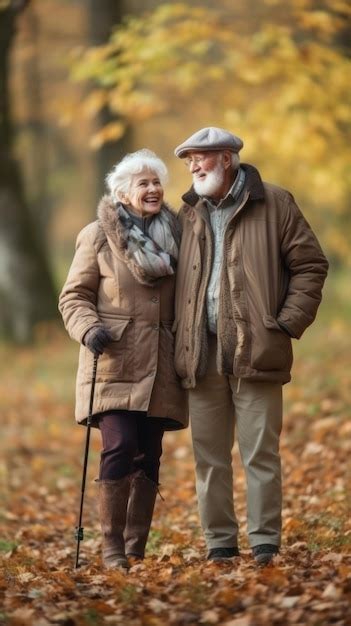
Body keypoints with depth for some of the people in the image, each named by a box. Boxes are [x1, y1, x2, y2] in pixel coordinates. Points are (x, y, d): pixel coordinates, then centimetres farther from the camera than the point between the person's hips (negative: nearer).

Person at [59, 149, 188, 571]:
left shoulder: (172, 236, 15)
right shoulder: (98, 236, 3)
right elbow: (74, 296, 2)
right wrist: (88, 329, -16)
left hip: (158, 368, 4)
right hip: (114, 363, -4)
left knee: (149, 457, 3)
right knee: (119, 448, -16)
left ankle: (136, 550, 9)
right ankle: (111, 546, -7)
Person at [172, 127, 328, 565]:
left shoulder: (273, 204, 3)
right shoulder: (188, 215, 16)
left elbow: (310, 265, 2)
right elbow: (176, 279, 20)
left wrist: (288, 323, -6)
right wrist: (179, 337, 7)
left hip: (255, 351, -4)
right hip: (201, 356, 4)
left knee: (261, 454, -3)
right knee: (209, 456, 5)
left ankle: (265, 545, 2)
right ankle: (219, 545, 12)